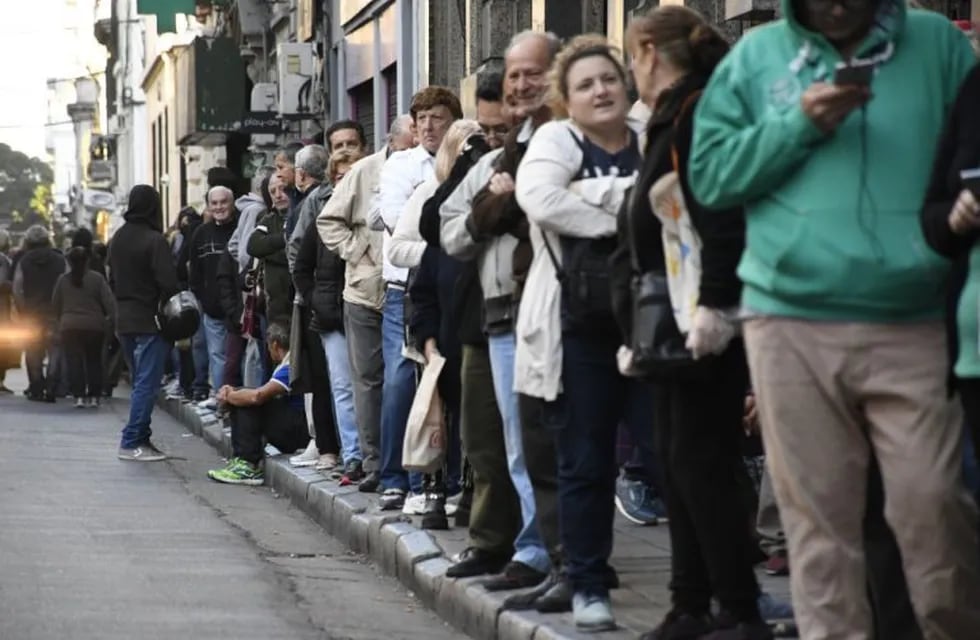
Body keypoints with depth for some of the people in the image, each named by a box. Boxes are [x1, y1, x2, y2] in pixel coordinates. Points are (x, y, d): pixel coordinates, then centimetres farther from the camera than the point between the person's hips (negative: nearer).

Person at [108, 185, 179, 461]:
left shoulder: (118, 238, 10)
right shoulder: (154, 240, -15)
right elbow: (168, 282, -19)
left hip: (124, 321, 8)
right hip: (150, 321, -8)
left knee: (140, 382, 16)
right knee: (147, 383, -5)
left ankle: (140, 438, 15)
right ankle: (132, 442, -9)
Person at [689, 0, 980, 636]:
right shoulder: (757, 56, 11)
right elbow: (710, 173, 5)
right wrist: (798, 125, -6)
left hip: (914, 324, -1)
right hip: (790, 324, 1)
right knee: (819, 512, 3)